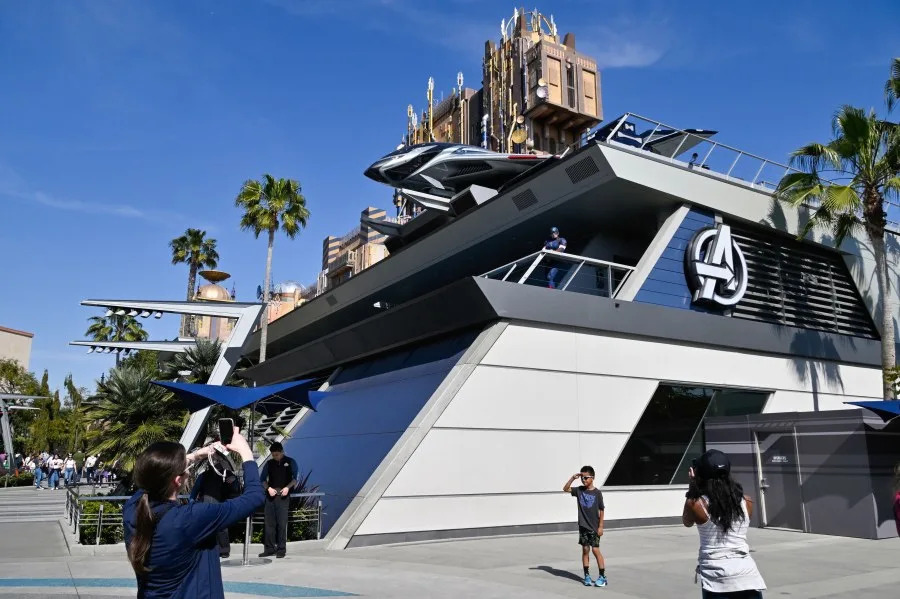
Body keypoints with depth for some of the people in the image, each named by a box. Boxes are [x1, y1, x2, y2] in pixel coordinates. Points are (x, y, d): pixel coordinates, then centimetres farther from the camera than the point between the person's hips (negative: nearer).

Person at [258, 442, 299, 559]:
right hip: (271, 495, 3)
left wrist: (287, 487, -11)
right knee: (269, 523, 3)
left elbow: (295, 478, 3)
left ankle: (281, 549, 0)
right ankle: (269, 548, 10)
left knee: (282, 523, -6)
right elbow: (263, 479, 13)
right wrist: (268, 488, -4)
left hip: (283, 495, -3)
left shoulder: (290, 462, 5)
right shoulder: (269, 463, 11)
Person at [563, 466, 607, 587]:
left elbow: (601, 510, -4)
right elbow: (565, 489, 2)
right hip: (583, 526, 4)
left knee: (595, 550, -5)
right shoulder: (579, 490, 2)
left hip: (594, 527, -3)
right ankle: (587, 576, 14)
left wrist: (600, 526, -7)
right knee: (585, 550, 7)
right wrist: (573, 478, -9)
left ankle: (602, 576, 5)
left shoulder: (597, 493, -8)